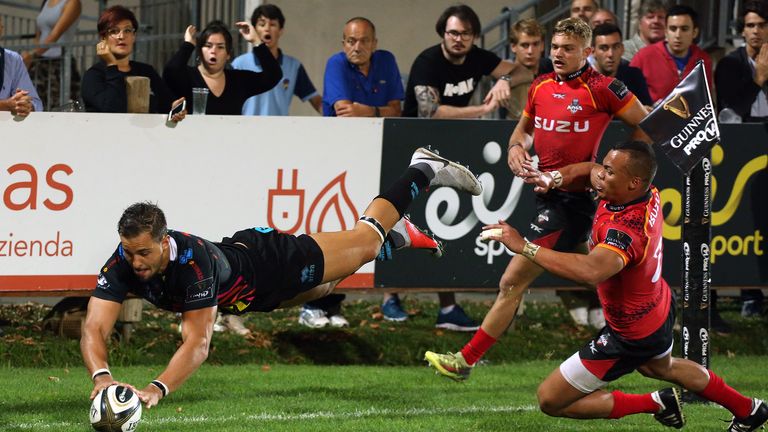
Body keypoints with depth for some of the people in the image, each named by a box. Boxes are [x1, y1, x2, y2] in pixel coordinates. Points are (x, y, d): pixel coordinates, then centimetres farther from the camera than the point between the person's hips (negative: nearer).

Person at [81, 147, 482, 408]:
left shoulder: (193, 261, -46)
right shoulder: (122, 263, -32)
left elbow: (197, 343, -51)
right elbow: (94, 329, -38)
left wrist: (157, 389, -67)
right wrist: (102, 376, -60)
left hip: (269, 266, -6)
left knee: (366, 241, 16)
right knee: (324, 287, 34)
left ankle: (422, 171, 38)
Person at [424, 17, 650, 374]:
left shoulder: (602, 88, -11)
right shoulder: (540, 86, 9)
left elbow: (646, 126, -4)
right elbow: (524, 128, 25)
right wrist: (516, 148, 3)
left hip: (574, 195, -8)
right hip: (546, 191, 8)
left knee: (513, 281, -8)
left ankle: (467, 358, -4)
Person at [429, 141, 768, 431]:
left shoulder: (625, 230, -39)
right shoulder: (648, 193, -13)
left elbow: (591, 270, -59)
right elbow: (588, 173, 7)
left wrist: (524, 247, -56)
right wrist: (555, 178, -14)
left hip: (631, 336, -9)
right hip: (660, 311, 9)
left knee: (550, 400, -2)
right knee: (661, 366, 42)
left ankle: (655, 404, 4)